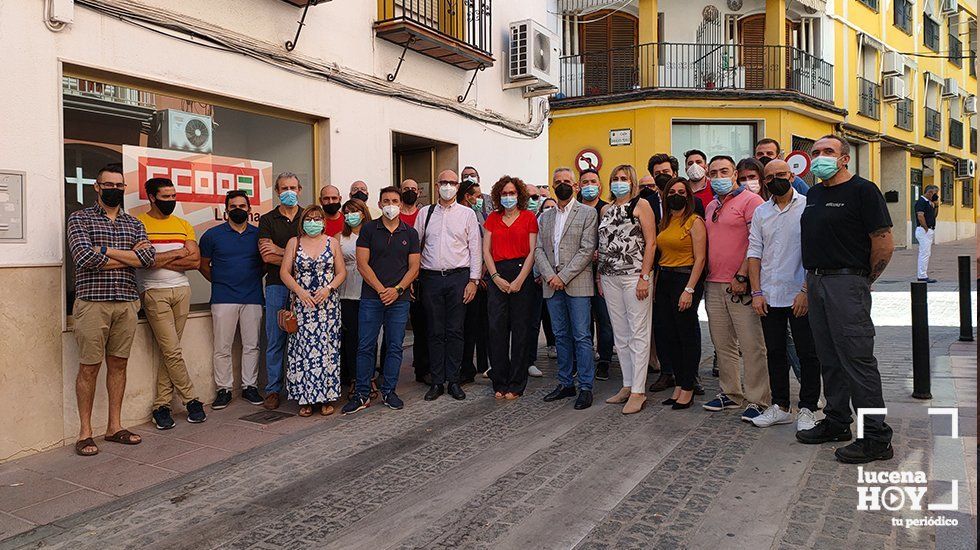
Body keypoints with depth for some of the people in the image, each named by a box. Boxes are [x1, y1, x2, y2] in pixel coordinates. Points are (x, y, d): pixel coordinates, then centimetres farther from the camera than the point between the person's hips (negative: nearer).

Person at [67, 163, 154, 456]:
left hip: (126, 303, 4)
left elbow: (149, 256, -3)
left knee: (118, 364, 10)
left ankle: (114, 426, 19)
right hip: (93, 302, -4)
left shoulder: (133, 223, 14)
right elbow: (84, 257, -14)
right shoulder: (80, 218, 2)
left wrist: (106, 250, -10)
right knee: (89, 367, 1)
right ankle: (85, 432, 11)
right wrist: (129, 256, -8)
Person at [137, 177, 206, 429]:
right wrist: (178, 253, -5)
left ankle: (161, 406, 12)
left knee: (168, 350, 6)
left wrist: (160, 260, -7)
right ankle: (192, 400, 7)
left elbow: (195, 261, 2)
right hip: (154, 292, -4)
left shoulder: (183, 225, 12)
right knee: (172, 351, -6)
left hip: (182, 290, 4)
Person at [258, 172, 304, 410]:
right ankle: (273, 390, 12)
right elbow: (267, 257, -4)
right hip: (277, 285, 0)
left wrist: (280, 251, -6)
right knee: (275, 340, 3)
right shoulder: (267, 219, 7)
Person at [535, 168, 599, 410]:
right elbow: (538, 249, 9)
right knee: (561, 336, 10)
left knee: (581, 337, -4)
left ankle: (585, 387, 3)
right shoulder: (545, 217, 16)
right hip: (552, 284, 5)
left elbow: (587, 249, -8)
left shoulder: (588, 213, 1)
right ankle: (565, 383, 19)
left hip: (577, 283, -5)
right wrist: (549, 275, -8)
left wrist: (563, 276, -14)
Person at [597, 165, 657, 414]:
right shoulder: (606, 209, 16)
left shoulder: (641, 205, -1)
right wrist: (599, 275, 10)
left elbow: (651, 242, -8)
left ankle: (638, 391, 0)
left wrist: (645, 277, -14)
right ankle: (627, 385, 19)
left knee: (638, 333, -4)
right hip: (609, 277, 6)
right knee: (620, 334, 10)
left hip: (634, 276, -6)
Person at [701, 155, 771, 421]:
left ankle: (757, 400, 5)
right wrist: (705, 277, 14)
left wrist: (742, 276, -17)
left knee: (752, 345, -3)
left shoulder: (750, 200, -5)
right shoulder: (711, 207, 18)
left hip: (741, 284, -7)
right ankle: (731, 394, 23)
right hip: (713, 284, 7)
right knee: (722, 344, 12)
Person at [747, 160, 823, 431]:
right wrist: (756, 292, 0)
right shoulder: (761, 212, 10)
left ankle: (807, 409, 15)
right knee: (775, 353, 12)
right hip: (769, 297, 4)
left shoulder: (808, 207, -3)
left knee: (808, 354, 3)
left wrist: (806, 291, -14)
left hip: (800, 296, -4)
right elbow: (754, 253, 8)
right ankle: (780, 406, 23)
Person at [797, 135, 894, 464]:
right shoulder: (813, 194, 16)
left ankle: (876, 438, 1)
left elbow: (885, 243, -11)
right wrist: (811, 278, 13)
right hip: (816, 282, 8)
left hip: (847, 282, -8)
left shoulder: (862, 190, -8)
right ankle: (836, 423, 26)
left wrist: (864, 279, -2)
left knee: (857, 359, -7)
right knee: (829, 359, 14)